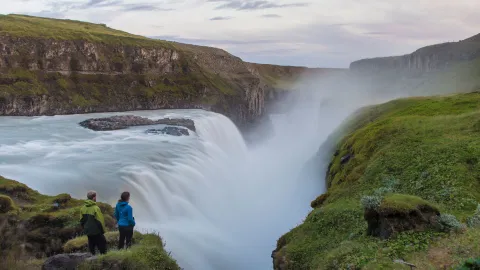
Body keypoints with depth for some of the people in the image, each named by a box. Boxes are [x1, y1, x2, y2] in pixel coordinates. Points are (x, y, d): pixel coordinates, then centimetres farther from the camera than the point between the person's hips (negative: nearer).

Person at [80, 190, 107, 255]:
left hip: (88, 231, 7)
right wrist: (103, 230, -3)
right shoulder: (95, 208, -18)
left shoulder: (83, 208, 3)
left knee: (91, 245, 15)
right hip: (96, 231, -7)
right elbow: (100, 220, -15)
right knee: (102, 244, 3)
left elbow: (81, 220, 10)